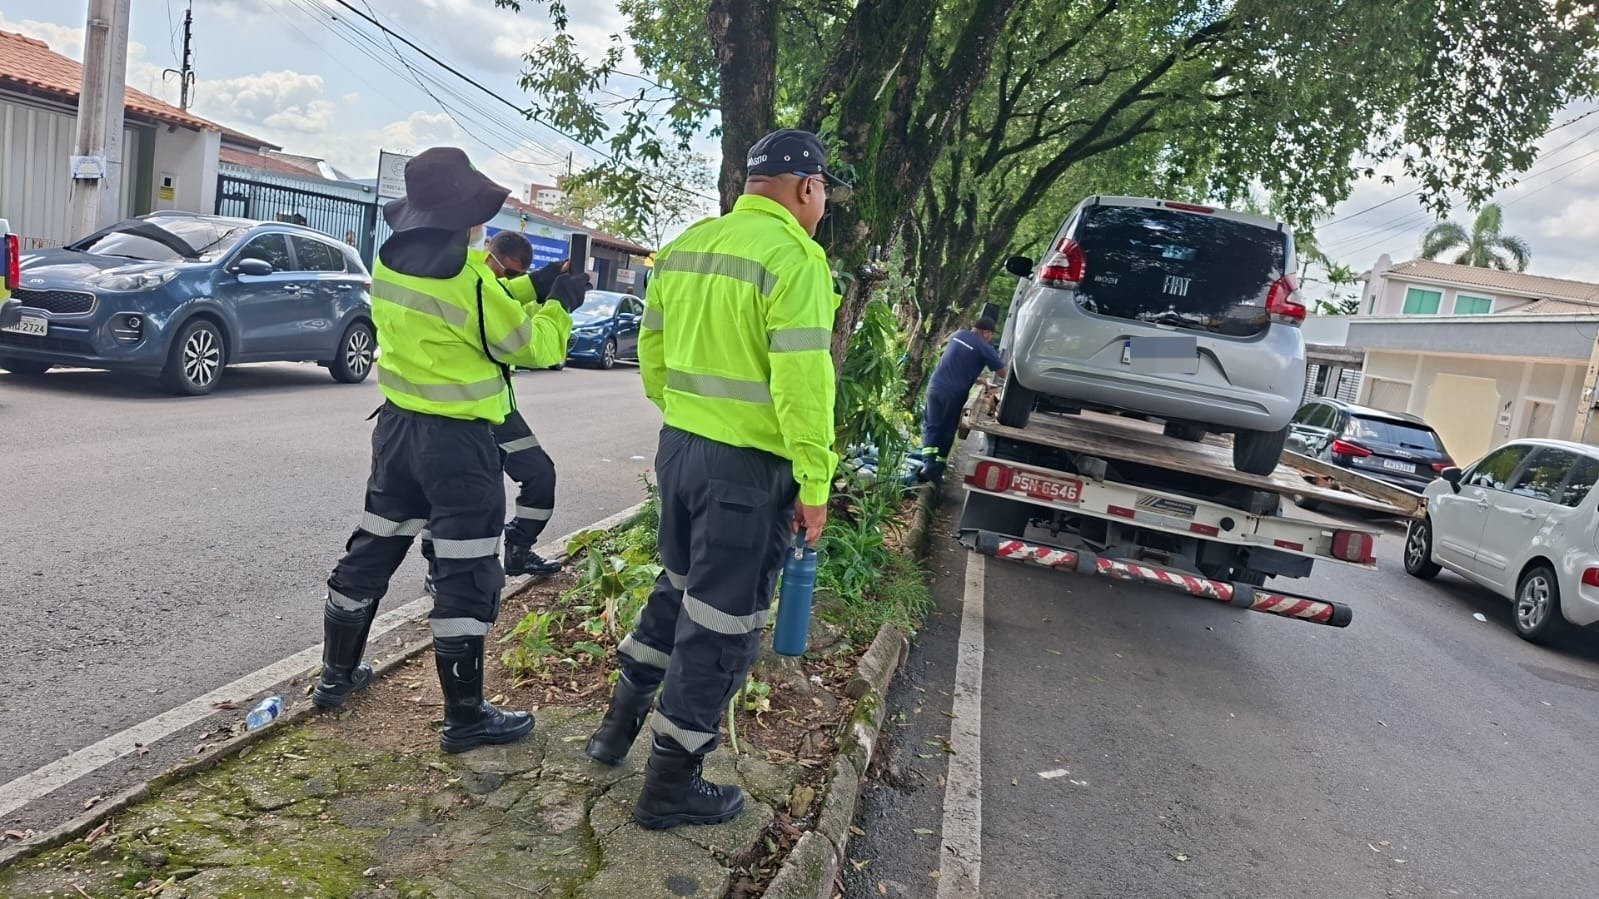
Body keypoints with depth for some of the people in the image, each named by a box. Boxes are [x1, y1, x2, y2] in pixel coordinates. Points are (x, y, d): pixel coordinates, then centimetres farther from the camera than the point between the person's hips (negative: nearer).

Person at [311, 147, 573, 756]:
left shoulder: (391, 260, 4)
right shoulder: (464, 278, -21)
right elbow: (530, 346, -11)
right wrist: (558, 307, 5)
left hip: (397, 425, 8)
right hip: (457, 439, -8)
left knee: (372, 549, 19)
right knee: (467, 576, -1)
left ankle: (337, 675, 33)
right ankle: (465, 716, 7)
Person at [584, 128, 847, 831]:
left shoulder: (687, 245, 10)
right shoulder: (793, 257, -15)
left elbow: (651, 346, 15)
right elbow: (802, 380, -21)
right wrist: (815, 482, -16)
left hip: (680, 447, 8)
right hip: (749, 465, -8)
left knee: (679, 585, 27)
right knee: (722, 622, 5)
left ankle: (621, 719, 37)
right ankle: (671, 785, 17)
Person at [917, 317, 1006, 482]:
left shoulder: (958, 335, 12)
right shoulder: (984, 347, -7)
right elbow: (1003, 372, -3)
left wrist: (976, 380, 28)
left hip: (935, 387, 4)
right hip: (954, 393, -4)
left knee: (931, 426, 11)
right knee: (947, 431, 10)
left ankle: (928, 464, -5)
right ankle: (937, 470, 11)